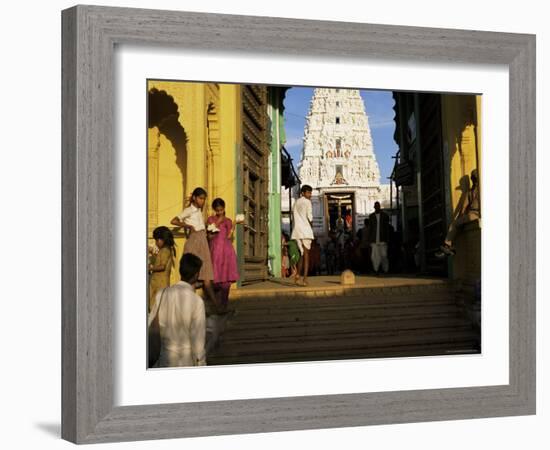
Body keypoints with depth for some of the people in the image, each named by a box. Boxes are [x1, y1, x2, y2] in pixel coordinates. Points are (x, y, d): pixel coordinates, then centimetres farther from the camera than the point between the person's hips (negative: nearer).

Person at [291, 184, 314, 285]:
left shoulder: (296, 202, 18)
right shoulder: (307, 202, -4)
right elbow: (310, 217, -9)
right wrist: (310, 224, 8)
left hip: (296, 231, 6)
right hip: (305, 230, -6)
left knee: (302, 253, 17)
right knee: (306, 255, -5)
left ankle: (297, 275, 12)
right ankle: (305, 279, -11)